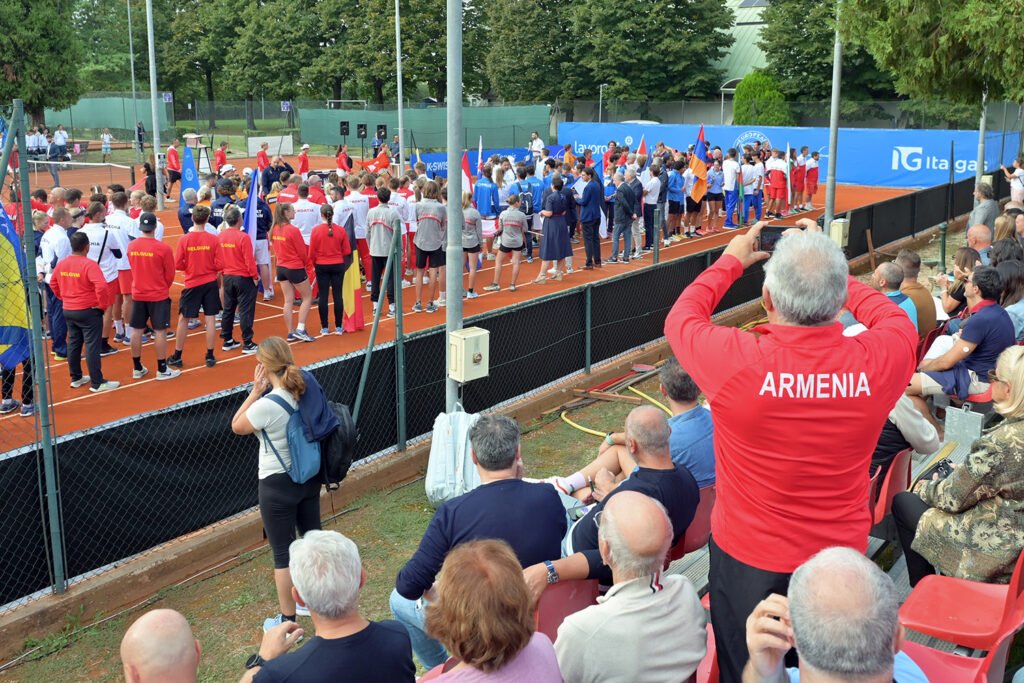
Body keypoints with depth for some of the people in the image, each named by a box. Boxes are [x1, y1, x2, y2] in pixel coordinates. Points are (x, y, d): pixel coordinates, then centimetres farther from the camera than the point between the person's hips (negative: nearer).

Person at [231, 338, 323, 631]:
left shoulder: (266, 406, -28)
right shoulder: (307, 390, -8)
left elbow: (237, 426, -8)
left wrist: (255, 391, -12)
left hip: (278, 485, -7)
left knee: (283, 553, 7)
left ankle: (287, 619, 20)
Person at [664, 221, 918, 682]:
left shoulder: (734, 360, -29)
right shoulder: (880, 360, -22)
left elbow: (681, 318, -5)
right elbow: (896, 320, 5)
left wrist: (731, 261, 9)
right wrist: (828, 263, 10)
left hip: (748, 557, -2)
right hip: (843, 556, 2)